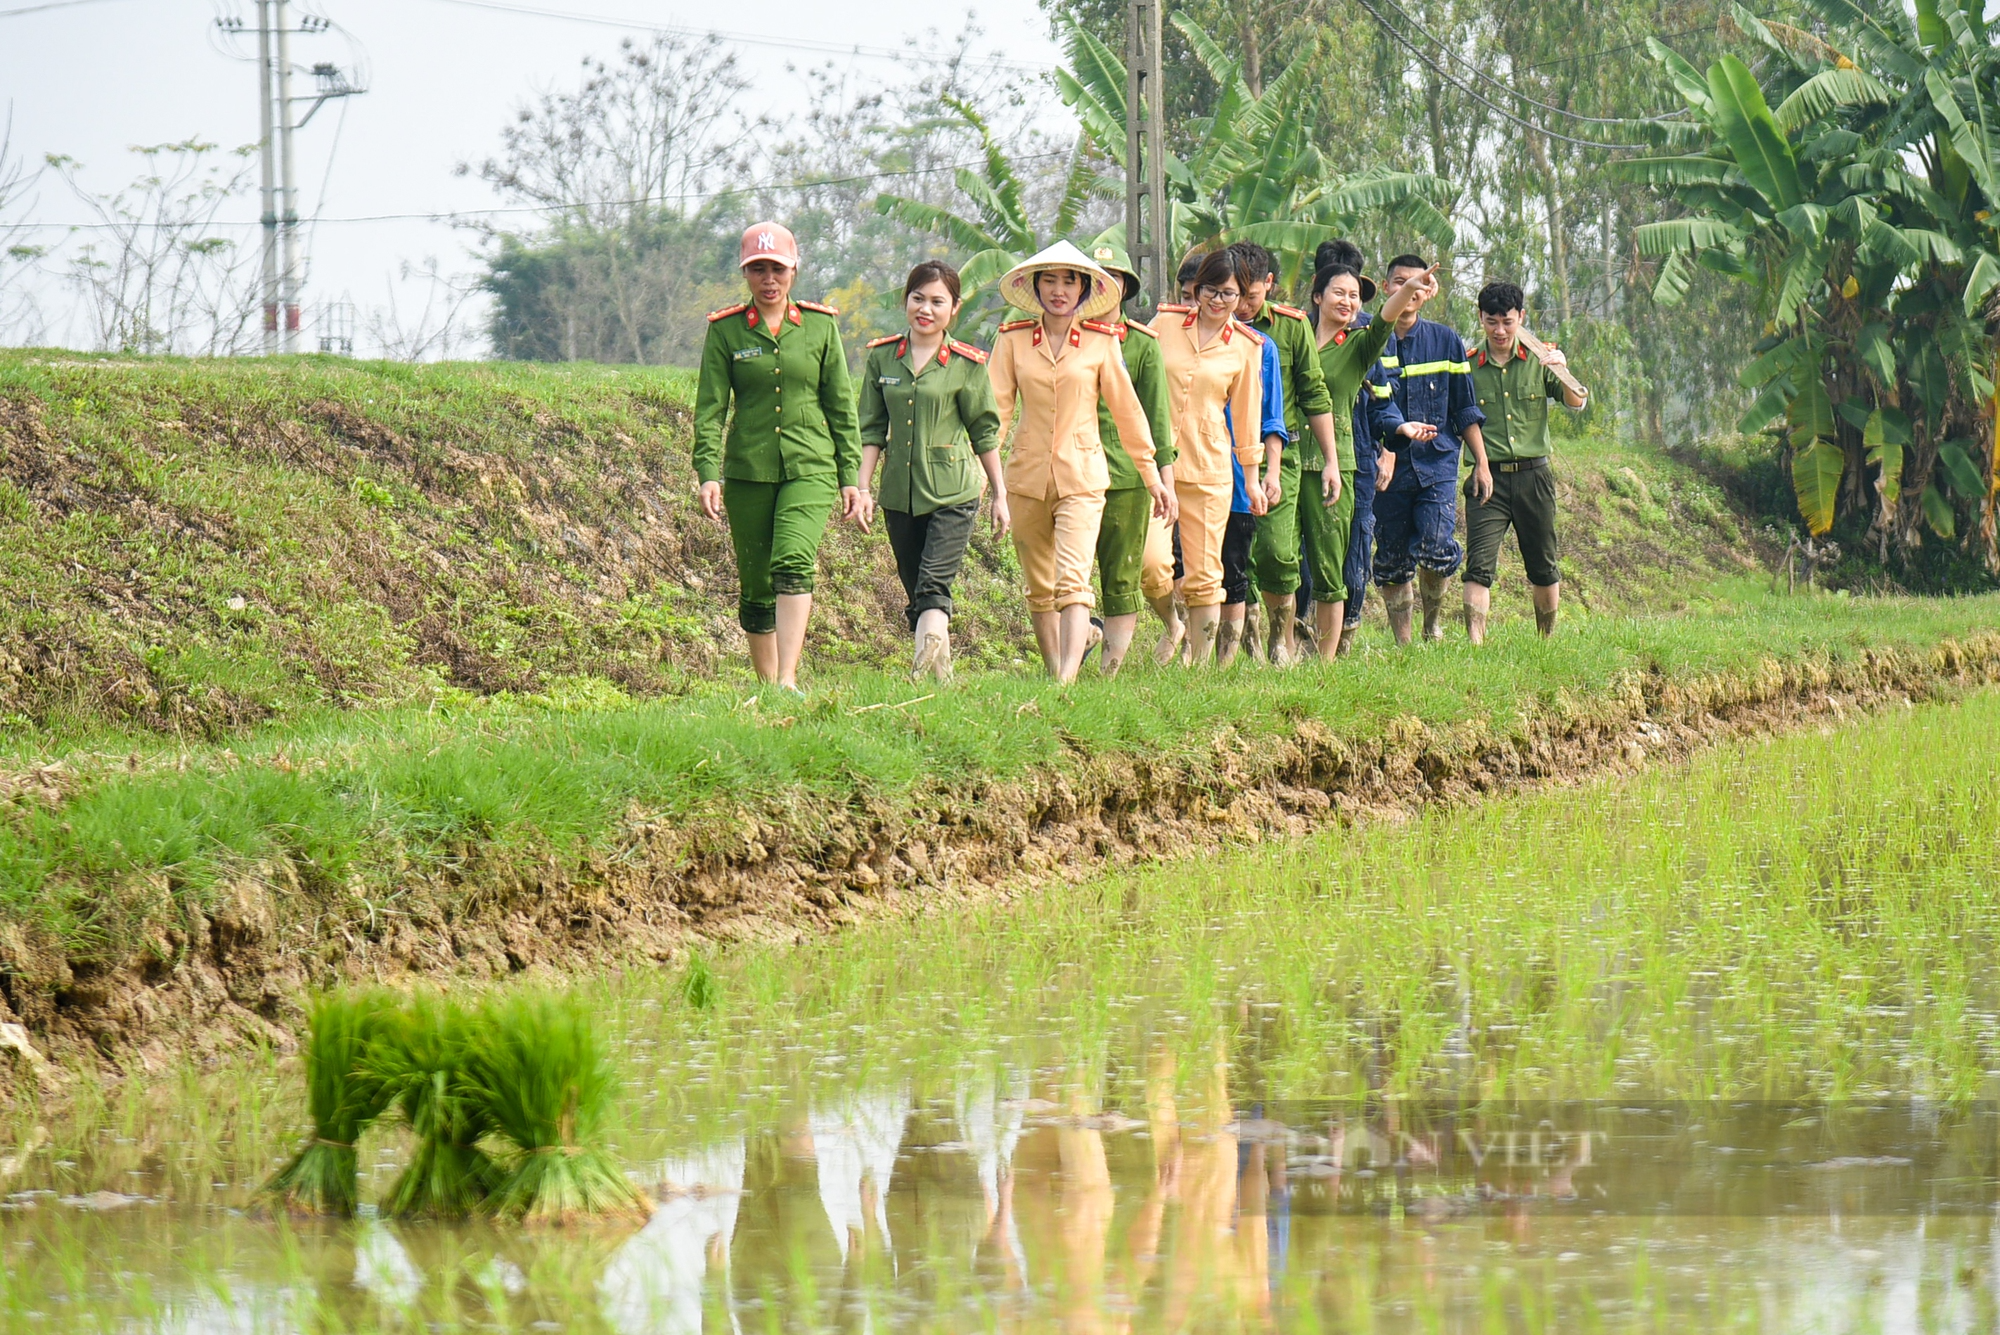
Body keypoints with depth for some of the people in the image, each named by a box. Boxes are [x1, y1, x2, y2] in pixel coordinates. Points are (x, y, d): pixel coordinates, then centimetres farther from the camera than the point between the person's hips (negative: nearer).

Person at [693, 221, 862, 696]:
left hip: (810, 467, -1)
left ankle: (789, 681, -31)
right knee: (755, 586, 5)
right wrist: (708, 473, -13)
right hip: (748, 473, 1)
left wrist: (850, 477, 7)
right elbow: (710, 407, -1)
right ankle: (766, 687, 19)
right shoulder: (725, 331, 4)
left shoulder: (820, 326, 6)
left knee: (793, 562, -23)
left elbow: (841, 406, 10)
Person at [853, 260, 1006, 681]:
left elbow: (985, 433, 5)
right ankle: (942, 674, 16)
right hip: (900, 494, 4)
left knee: (933, 588, -17)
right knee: (916, 595, 8)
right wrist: (863, 489, 0)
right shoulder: (882, 357, 6)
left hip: (952, 493, -4)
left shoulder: (967, 364, -2)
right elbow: (872, 429, 8)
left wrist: (1000, 494, 8)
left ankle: (925, 671, -28)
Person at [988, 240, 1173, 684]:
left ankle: (1068, 678, -27)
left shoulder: (1100, 342, 1)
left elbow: (1127, 410, 7)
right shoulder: (1013, 339, 3)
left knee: (1072, 581, -17)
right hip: (1027, 476, 2)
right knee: (1039, 589, 11)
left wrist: (1153, 478, 10)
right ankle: (1053, 669, 27)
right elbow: (997, 409, 2)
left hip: (1081, 476, -2)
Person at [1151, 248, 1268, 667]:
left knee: (1203, 575, -2)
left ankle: (1200, 661, 7)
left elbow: (1246, 416, 13)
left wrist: (1252, 479, 14)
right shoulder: (1165, 323, 5)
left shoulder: (1246, 346, 6)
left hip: (1208, 468, 0)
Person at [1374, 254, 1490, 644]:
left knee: (1437, 550, -16)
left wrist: (1481, 463, 10)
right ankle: (1402, 644, 13)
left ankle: (1433, 623, 8)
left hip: (1437, 462, 0)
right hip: (1387, 465, 0)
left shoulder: (1445, 342, 9)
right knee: (1391, 562, 2)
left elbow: (1465, 409, 13)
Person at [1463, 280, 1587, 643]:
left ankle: (1547, 642, 26)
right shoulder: (1468, 366, 4)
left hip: (1533, 475, 1)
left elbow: (1576, 402, -3)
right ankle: (1474, 645, -21)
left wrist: (1562, 371, -23)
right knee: (1479, 566, -15)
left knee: (1543, 568, 11)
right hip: (1488, 477, -1)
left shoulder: (1540, 360, 6)